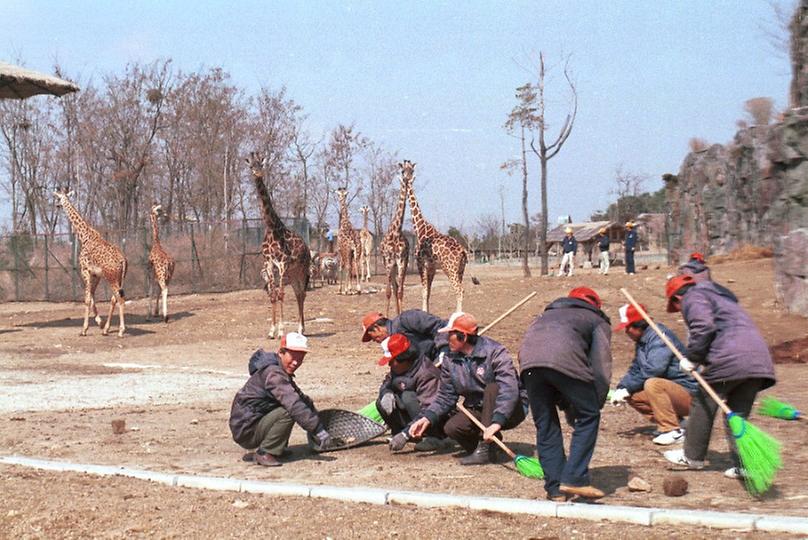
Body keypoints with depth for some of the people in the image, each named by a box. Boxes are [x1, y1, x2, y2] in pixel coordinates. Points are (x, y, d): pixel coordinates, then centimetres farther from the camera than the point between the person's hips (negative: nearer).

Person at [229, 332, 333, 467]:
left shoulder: (282, 372, 13)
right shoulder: (273, 373, -21)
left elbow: (302, 398, 19)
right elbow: (294, 405, -30)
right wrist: (318, 430, -31)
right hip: (246, 432, -10)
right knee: (288, 412, -27)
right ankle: (264, 454, -15)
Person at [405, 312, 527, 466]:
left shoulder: (495, 353, -21)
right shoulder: (450, 361, 0)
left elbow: (509, 389, -32)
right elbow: (445, 396, 3)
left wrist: (496, 422, -45)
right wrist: (427, 418, -15)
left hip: (511, 410, -5)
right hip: (478, 412, 5)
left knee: (493, 388, -34)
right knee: (451, 427, -20)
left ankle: (484, 448, -30)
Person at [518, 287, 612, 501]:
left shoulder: (547, 314, 42)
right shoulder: (598, 321, 29)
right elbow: (601, 369, 15)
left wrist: (566, 405, 33)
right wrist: (596, 404, 22)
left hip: (528, 361, 4)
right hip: (565, 360, -4)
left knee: (545, 425, 15)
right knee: (588, 417, 12)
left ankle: (555, 488, 16)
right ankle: (574, 479, 5)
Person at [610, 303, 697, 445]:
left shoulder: (659, 336, -18)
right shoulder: (641, 341, 11)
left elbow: (652, 370, -27)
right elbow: (635, 369, 12)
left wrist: (627, 388, -20)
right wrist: (621, 388, -6)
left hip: (689, 394, -10)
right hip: (670, 390, 10)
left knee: (652, 384, -32)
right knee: (633, 397, 2)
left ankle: (673, 431, -22)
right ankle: (675, 421, 8)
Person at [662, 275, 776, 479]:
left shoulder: (692, 297, 5)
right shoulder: (720, 296, 34)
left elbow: (704, 326, -14)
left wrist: (693, 359, -6)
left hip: (729, 359, -8)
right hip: (759, 360, 8)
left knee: (703, 406, 8)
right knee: (738, 415, 13)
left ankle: (693, 457, 19)